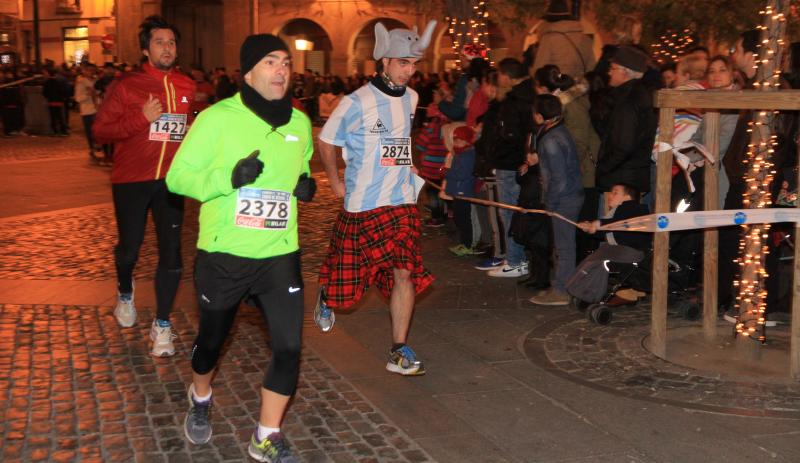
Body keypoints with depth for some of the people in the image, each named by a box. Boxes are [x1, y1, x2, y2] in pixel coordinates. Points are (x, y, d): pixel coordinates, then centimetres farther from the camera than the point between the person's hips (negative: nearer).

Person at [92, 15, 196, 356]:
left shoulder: (188, 88, 5)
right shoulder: (126, 86, -5)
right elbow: (100, 130, -8)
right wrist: (142, 117, -19)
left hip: (170, 181, 2)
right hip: (131, 180, -2)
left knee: (171, 253, -1)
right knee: (129, 248, 10)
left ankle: (161, 324, 12)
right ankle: (125, 293, 43)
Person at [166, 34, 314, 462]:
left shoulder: (299, 122, 6)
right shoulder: (218, 118, -10)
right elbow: (177, 177, -10)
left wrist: (305, 184, 0)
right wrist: (228, 178, -26)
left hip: (279, 255, 3)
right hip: (223, 255, -3)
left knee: (289, 348, -4)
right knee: (211, 339, 17)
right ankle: (200, 399, 50)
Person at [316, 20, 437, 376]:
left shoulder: (410, 98, 7)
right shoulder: (357, 102, -12)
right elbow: (326, 140, -1)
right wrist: (336, 182, 2)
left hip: (403, 202, 4)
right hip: (362, 204, -4)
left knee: (406, 272, -7)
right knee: (346, 272, 10)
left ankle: (399, 352, 0)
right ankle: (325, 295, 46)